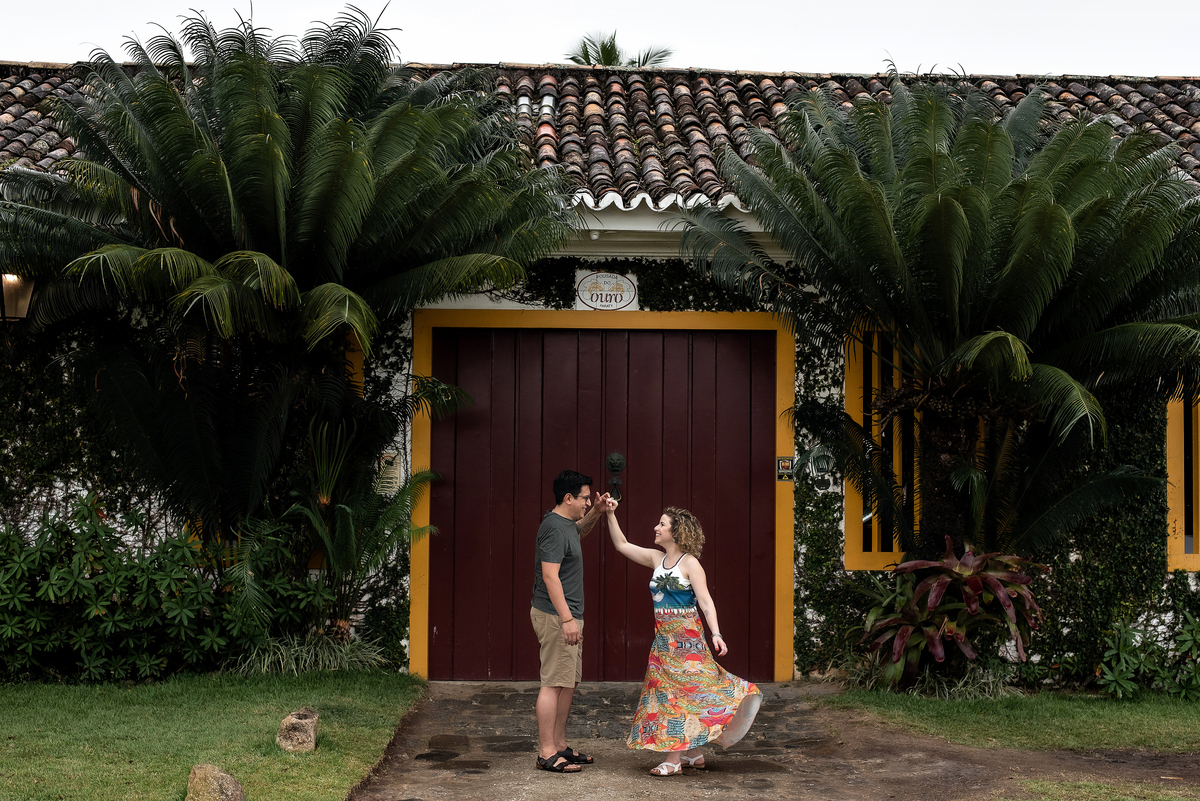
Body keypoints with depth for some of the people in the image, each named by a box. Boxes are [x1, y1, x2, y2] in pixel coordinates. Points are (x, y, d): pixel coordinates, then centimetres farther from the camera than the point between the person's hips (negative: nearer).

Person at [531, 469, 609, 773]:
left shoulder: (565, 523, 14)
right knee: (554, 683, -8)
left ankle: (559, 745, 21)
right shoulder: (554, 527, -17)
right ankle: (547, 753, -5)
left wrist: (596, 513, 20)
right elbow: (550, 576, -23)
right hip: (556, 616, -11)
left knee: (569, 682, 13)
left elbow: (579, 531, 40)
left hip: (567, 616, 11)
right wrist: (566, 619, -25)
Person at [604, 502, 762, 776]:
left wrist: (716, 634, -24)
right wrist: (610, 515, 7)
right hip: (664, 636, 7)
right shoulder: (657, 559, 9)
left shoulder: (690, 563, -10)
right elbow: (622, 545, 15)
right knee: (667, 689, 9)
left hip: (685, 636, -7)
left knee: (679, 691, -7)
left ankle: (674, 758, -4)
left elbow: (706, 602, -14)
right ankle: (694, 753, 19)